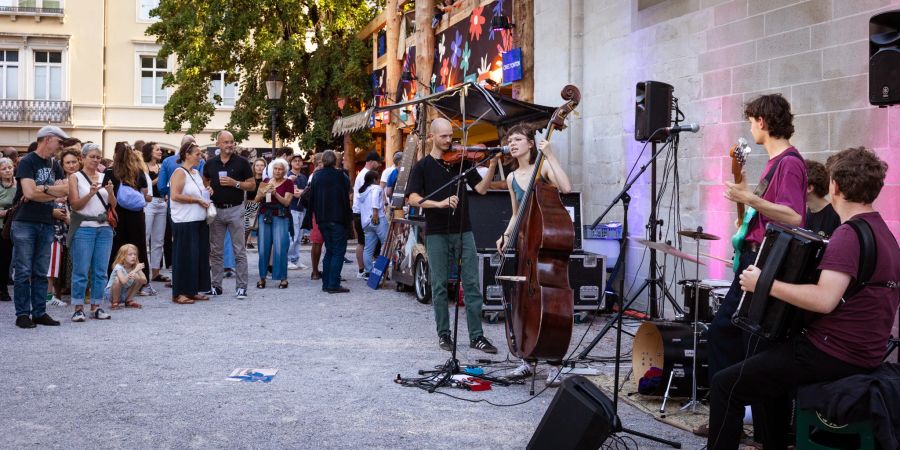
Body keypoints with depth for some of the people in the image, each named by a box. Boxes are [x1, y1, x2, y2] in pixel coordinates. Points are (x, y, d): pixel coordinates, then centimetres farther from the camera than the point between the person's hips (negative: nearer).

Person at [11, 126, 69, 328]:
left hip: (46, 224, 6)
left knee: (41, 272, 8)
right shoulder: (27, 162, -7)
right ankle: (22, 314, 4)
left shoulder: (54, 165, 14)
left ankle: (39, 312, 13)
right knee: (24, 272, -1)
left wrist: (41, 189, -13)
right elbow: (29, 192, -18)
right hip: (25, 223, -6)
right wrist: (54, 193, -5)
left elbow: (65, 190, 0)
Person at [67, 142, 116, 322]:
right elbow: (75, 204, -5)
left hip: (104, 228, 4)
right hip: (84, 227, -4)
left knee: (101, 270, 4)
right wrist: (91, 193, -19)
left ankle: (96, 306, 12)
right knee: (81, 270, -3)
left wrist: (110, 191, -9)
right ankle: (78, 307, 4)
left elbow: (113, 205, 10)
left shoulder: (104, 177, 12)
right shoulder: (75, 177, 3)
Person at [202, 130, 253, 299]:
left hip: (235, 209, -3)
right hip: (216, 210, 3)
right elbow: (205, 182, 22)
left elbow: (252, 184, 1)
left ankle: (241, 286, 2)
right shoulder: (210, 164, 6)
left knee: (239, 251, -2)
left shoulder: (241, 162, -2)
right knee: (216, 251, 9)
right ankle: (216, 285, 17)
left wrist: (235, 183, -14)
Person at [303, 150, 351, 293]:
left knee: (329, 250, 15)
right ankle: (333, 284, -6)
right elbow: (346, 199, -11)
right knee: (338, 251, -1)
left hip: (322, 219, 5)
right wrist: (347, 220, -5)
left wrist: (309, 220, 13)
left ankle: (326, 283, 13)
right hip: (337, 219, -5)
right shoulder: (341, 176, -10)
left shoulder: (316, 176, 5)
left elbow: (311, 198, 7)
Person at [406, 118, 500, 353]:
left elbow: (481, 188, 1)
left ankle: (476, 336, 5)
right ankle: (443, 334, 16)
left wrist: (492, 165, -13)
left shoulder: (461, 162, 9)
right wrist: (439, 203, -23)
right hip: (436, 234, -2)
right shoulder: (422, 166, 3)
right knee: (440, 286, 5)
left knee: (472, 284, 0)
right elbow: (413, 199, -9)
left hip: (463, 232, 2)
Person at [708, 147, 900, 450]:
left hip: (832, 354, -10)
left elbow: (824, 299, -31)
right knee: (770, 369, 33)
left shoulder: (849, 234, -19)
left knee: (725, 385, -5)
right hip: (864, 354, 10)